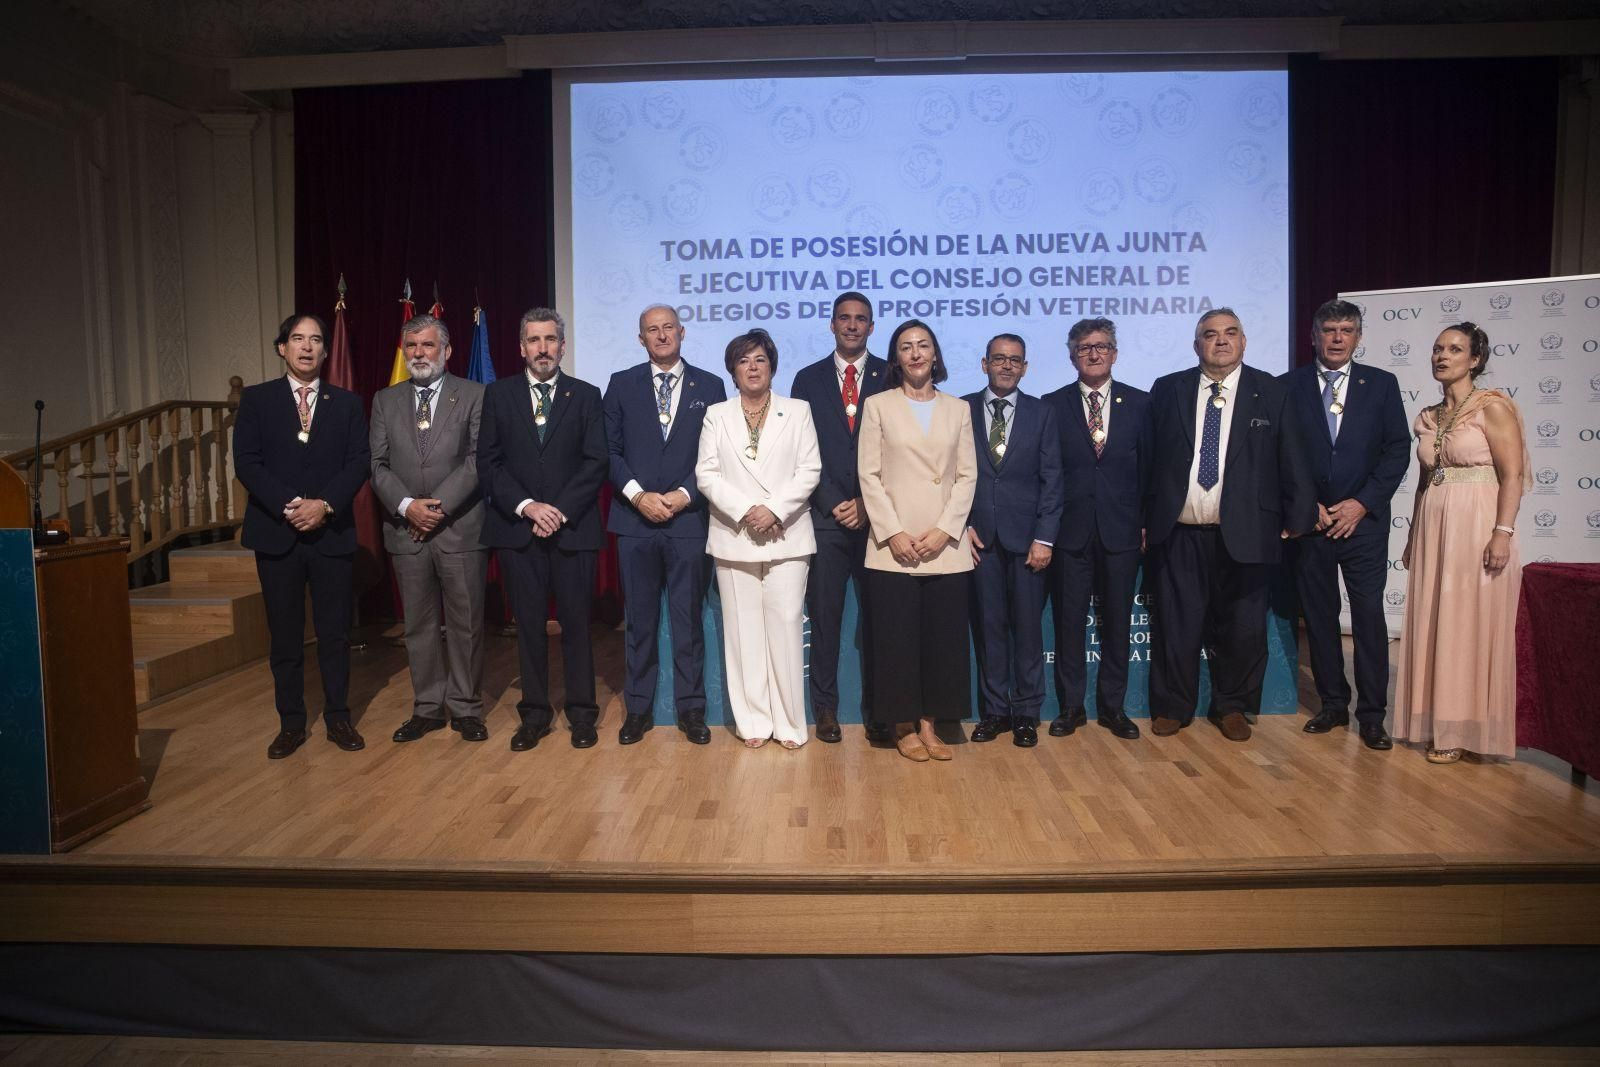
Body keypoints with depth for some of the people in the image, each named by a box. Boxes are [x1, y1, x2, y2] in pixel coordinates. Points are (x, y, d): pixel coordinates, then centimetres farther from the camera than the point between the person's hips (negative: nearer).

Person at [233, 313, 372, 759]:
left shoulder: (347, 403, 8)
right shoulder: (256, 399, 6)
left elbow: (359, 462, 0)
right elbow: (246, 462, -3)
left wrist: (325, 504, -15)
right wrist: (289, 505, -15)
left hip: (333, 532, 0)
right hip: (276, 532, 0)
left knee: (335, 632, 5)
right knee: (284, 634, 6)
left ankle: (338, 718, 17)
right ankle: (291, 723, 17)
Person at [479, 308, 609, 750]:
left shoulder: (586, 395, 6)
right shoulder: (498, 395, 8)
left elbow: (595, 463, -1)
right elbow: (488, 462, 3)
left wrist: (560, 511, -12)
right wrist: (526, 506, -11)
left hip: (573, 528, -1)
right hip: (517, 529, 1)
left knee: (576, 623, 4)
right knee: (528, 625, 6)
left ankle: (582, 714, 15)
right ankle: (534, 713, 17)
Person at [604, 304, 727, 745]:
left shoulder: (709, 386, 6)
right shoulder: (622, 384, 8)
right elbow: (609, 451, 4)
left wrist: (684, 495, -10)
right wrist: (638, 496, -9)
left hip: (688, 518, -1)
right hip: (635, 518, 1)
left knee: (688, 618, 5)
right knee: (639, 619, 8)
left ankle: (691, 708, 14)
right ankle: (638, 707, 18)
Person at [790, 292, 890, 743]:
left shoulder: (891, 377, 8)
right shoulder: (808, 379, 10)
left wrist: (868, 504, -6)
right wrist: (834, 504, -4)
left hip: (876, 516, 0)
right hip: (825, 516, 1)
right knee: (824, 617, 3)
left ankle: (876, 712, 11)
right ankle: (825, 710, 12)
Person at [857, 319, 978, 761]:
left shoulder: (958, 409, 11)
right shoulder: (878, 406, 4)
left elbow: (967, 476, 5)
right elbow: (870, 476, -2)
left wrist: (944, 530, -8)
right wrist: (893, 534, -12)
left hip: (946, 547, 2)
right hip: (893, 547, -2)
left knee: (943, 637, 4)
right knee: (897, 638, 0)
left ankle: (929, 724, 16)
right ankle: (903, 727, 13)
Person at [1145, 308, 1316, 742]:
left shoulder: (1269, 392, 4)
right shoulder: (1167, 390, 6)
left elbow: (1290, 460, 4)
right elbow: (1147, 458, 6)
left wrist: (1297, 520, 0)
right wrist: (1143, 518, 2)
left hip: (1243, 535, 0)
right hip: (1179, 535, 0)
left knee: (1243, 629, 7)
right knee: (1175, 625, 6)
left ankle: (1232, 707, 27)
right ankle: (1172, 707, 23)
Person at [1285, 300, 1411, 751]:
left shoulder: (1382, 384, 6)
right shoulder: (1289, 386, 4)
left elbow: (1397, 449, 2)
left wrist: (1362, 503, -9)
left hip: (1363, 519, 0)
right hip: (1309, 521, 1)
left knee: (1369, 615, -2)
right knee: (1318, 615, 6)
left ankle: (1371, 715, 7)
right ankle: (1332, 704, 19)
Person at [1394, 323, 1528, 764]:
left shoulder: (1493, 406, -5)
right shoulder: (1427, 417, 13)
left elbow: (1513, 475, -11)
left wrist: (1503, 533, -19)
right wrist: (1413, 537, 16)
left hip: (1477, 527, -6)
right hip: (1433, 529, 6)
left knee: (1472, 627, -1)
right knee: (1433, 626, 8)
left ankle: (1465, 729, 8)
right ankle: (1437, 722, 18)